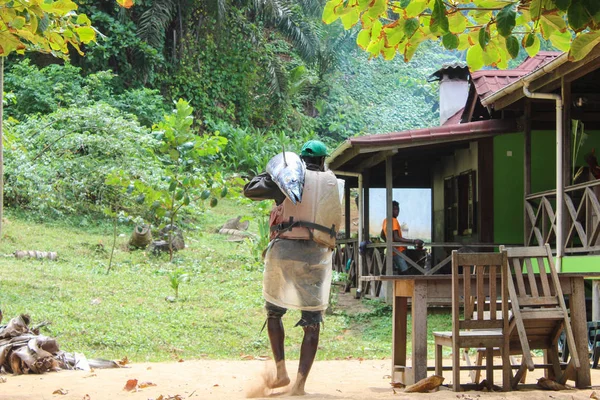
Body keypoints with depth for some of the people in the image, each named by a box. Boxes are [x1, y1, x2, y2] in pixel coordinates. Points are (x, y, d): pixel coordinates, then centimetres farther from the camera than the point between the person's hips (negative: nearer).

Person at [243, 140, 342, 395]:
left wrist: (264, 177, 20)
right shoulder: (331, 183, 10)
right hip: (317, 256, 1)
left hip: (285, 251, -1)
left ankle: (281, 371, 8)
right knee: (312, 322, 6)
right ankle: (300, 383, -4)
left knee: (274, 311, 18)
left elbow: (250, 191, 1)